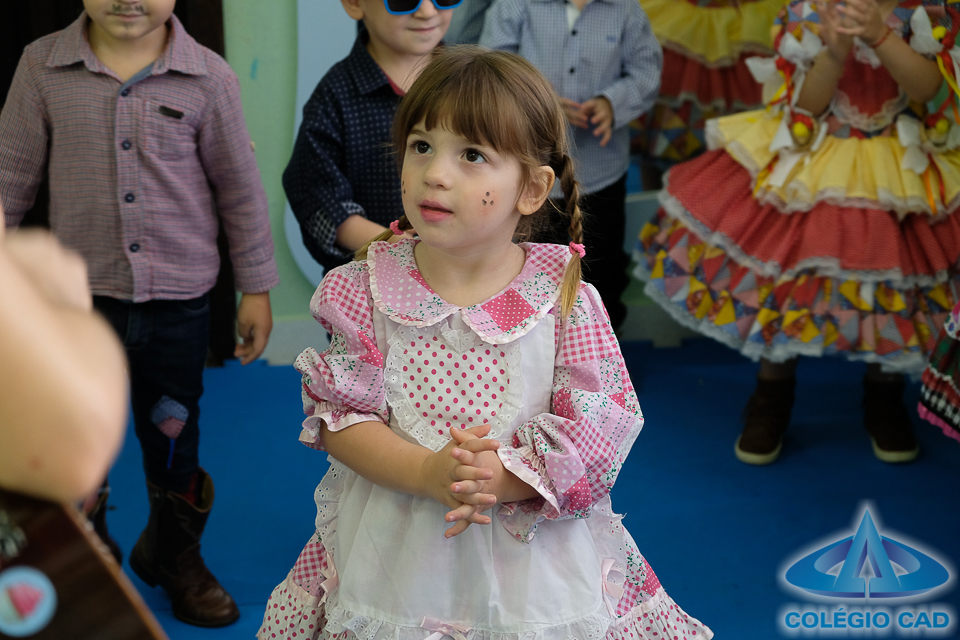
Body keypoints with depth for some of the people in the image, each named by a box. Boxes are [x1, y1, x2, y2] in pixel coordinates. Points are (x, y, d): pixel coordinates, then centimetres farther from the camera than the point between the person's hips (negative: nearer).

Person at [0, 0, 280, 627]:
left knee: (174, 436, 16)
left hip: (179, 297, 0)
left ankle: (174, 554, 41)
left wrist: (257, 288, 5)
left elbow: (241, 188, 2)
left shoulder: (208, 77, -6)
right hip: (81, 294, 0)